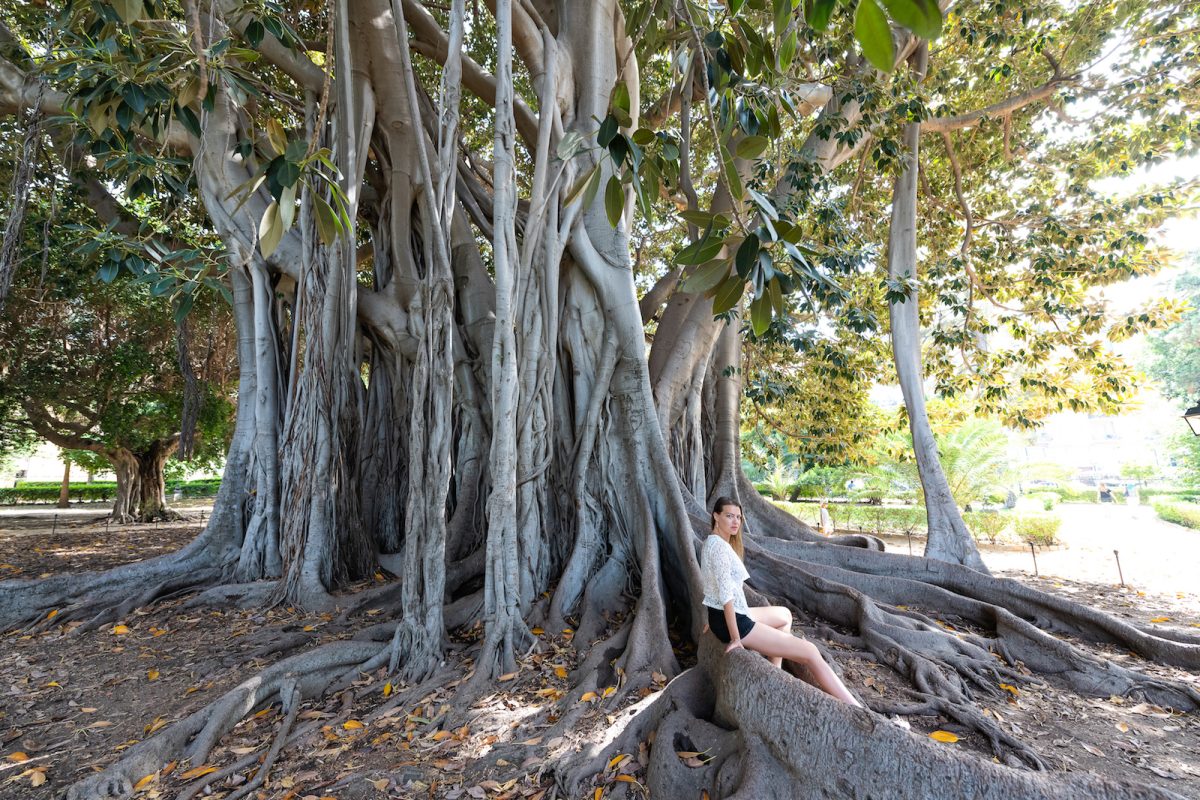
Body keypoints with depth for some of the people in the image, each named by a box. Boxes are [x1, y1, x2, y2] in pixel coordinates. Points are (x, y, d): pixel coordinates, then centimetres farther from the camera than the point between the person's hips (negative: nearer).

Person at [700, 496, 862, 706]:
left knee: (784, 615, 31)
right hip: (732, 621, -10)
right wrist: (736, 638, -23)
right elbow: (726, 596, -24)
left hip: (735, 614, 10)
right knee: (810, 652, -10)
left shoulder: (711, 542, 9)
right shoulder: (719, 546, -21)